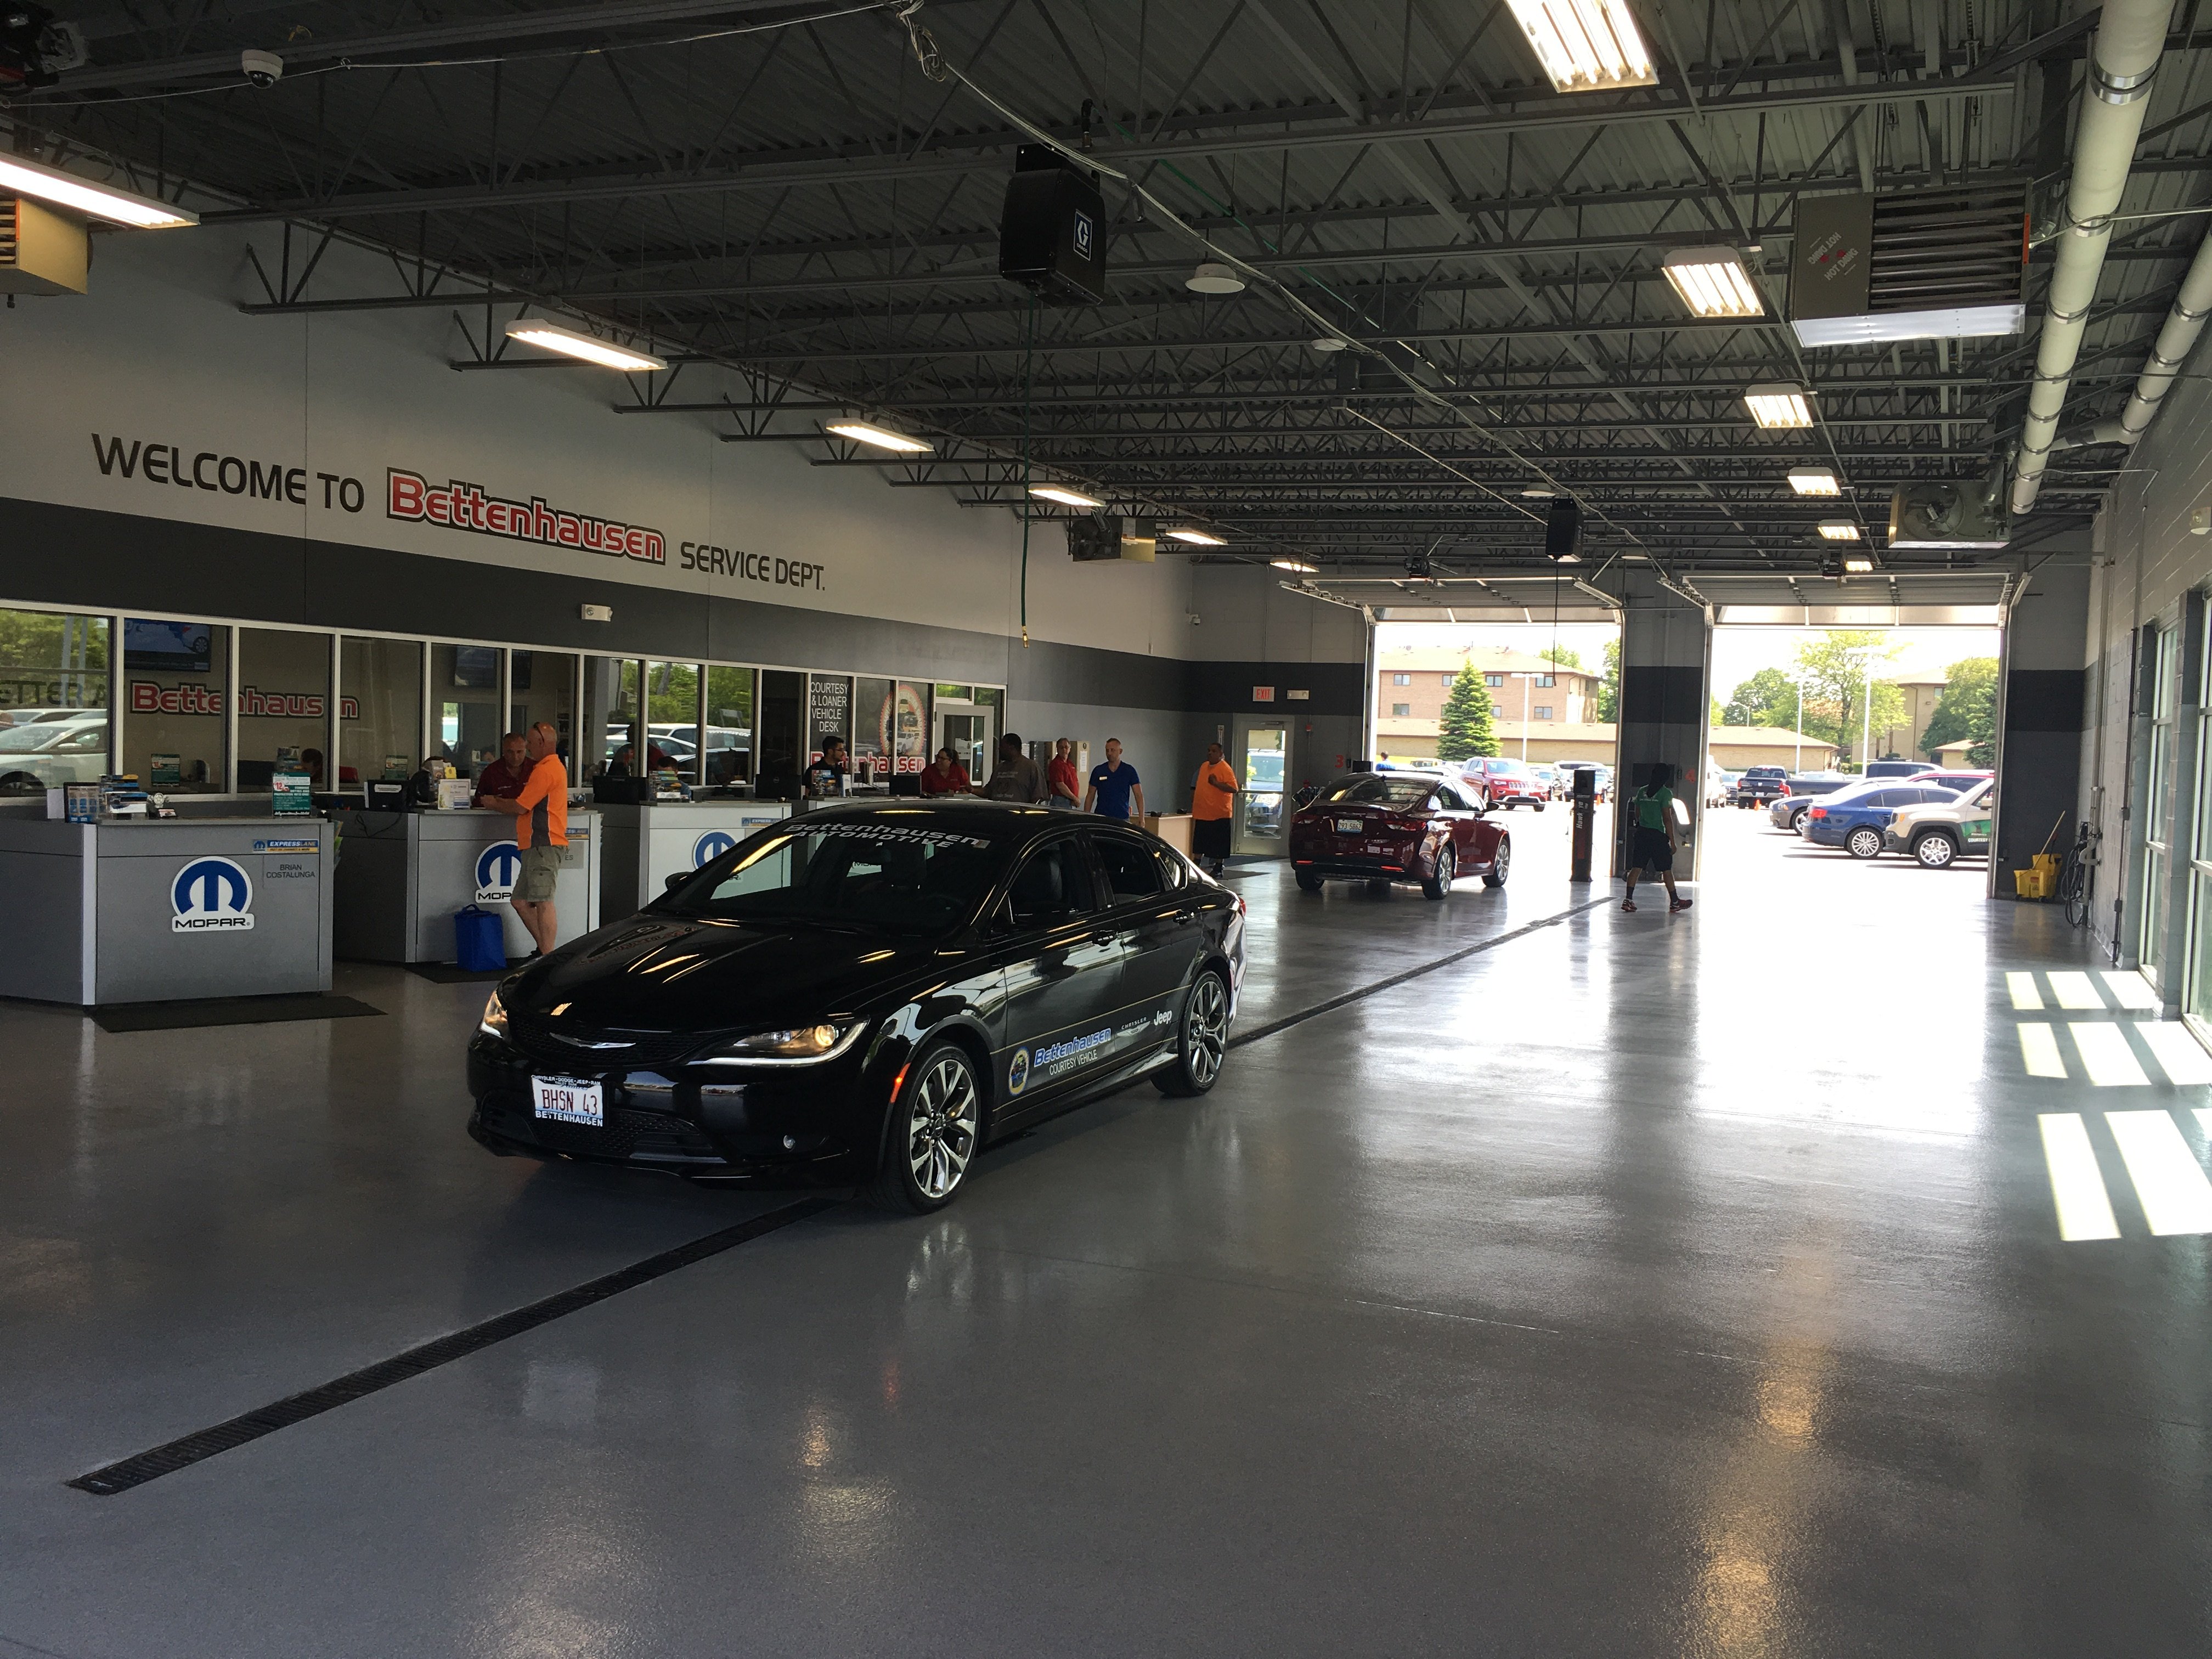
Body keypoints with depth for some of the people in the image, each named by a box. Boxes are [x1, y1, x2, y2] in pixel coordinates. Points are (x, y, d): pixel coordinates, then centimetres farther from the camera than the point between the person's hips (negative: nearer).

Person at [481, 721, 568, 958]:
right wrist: (500, 801, 17)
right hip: (538, 845, 11)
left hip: (544, 845, -11)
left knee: (543, 903, -11)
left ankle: (547, 956, -11)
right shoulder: (553, 767, 22)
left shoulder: (545, 770, -13)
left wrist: (494, 804, 3)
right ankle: (543, 949, 17)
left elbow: (521, 807, -13)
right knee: (520, 901, 13)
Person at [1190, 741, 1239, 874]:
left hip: (1219, 814, -7)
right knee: (1200, 842, 13)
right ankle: (1197, 866, 22)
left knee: (1219, 843, 1)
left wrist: (1216, 783, -25)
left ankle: (1218, 869, 8)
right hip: (1202, 813, 7)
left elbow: (1234, 789, -20)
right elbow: (1196, 788, 24)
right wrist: (1194, 805, 21)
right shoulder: (1204, 767, 14)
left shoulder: (1226, 769, -10)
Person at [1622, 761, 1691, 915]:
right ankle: (1674, 902, 12)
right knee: (1667, 869, 4)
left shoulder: (1642, 792, 8)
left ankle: (1629, 900, -1)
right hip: (1658, 835, -5)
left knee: (1636, 867, 4)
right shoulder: (1665, 793, -9)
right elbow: (1667, 819, -11)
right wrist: (1672, 841, -8)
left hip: (1642, 833, 5)